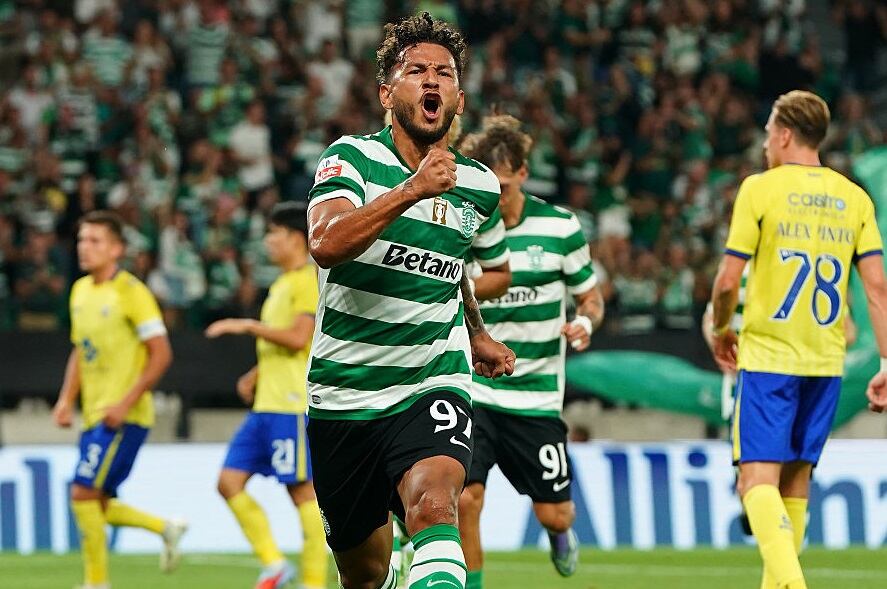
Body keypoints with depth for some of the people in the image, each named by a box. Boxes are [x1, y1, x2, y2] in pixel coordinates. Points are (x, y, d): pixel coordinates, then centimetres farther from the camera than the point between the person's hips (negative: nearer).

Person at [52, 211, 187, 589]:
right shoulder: (81, 290, 12)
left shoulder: (131, 292, -12)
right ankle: (166, 528, 25)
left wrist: (125, 403, -20)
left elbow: (161, 354, -14)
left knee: (84, 493, -13)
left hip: (124, 416, -8)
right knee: (96, 505, 6)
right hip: (94, 415, 8)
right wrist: (67, 399, 9)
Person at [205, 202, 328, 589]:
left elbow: (299, 339, -19)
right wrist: (255, 376, 15)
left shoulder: (308, 281, -9)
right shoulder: (280, 284, 20)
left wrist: (247, 326, -15)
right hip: (266, 404, 10)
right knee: (229, 482, 2)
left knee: (302, 491, -6)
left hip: (292, 405, -10)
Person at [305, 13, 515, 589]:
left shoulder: (480, 186, 5)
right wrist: (412, 190, -36)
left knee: (433, 503, -31)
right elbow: (327, 243, -28)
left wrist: (476, 333, 34)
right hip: (343, 397, -1)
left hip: (432, 386, 1)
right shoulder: (353, 157, -7)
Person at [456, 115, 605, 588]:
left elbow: (590, 296, 7)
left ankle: (560, 535, 45)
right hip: (470, 391, 0)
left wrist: (585, 323, -15)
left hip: (536, 394, 0)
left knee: (554, 513, 7)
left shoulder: (560, 227, -4)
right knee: (464, 499, -17)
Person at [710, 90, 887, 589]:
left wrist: (721, 329, 14)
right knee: (796, 481, 14)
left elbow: (728, 281, -5)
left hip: (768, 356, -5)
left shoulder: (760, 189, -5)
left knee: (758, 478, -8)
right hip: (827, 361, 5)